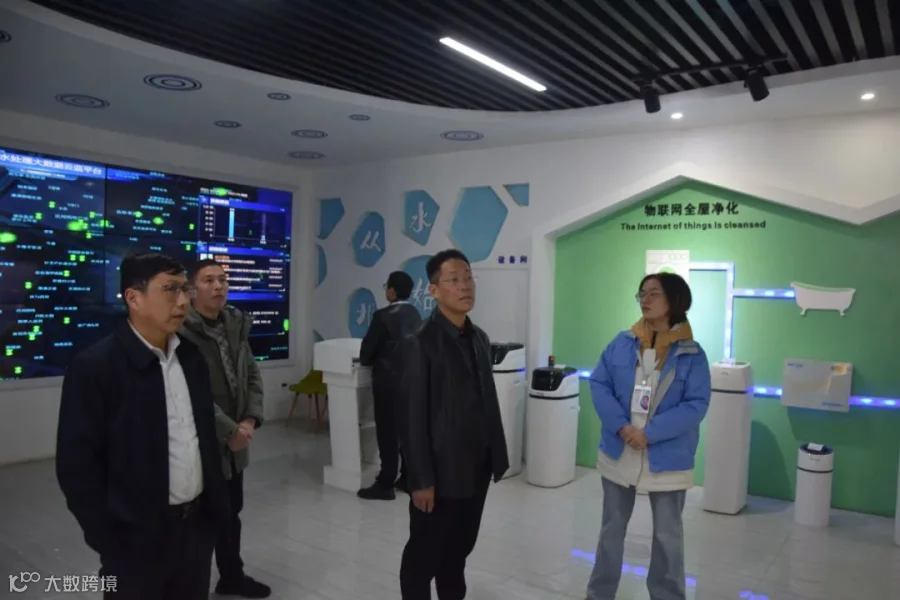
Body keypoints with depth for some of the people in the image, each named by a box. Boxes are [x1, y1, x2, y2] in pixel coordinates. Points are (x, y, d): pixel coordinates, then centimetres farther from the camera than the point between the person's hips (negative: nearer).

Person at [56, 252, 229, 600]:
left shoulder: (192, 356, 4)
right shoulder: (94, 367, -14)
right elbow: (77, 465, -12)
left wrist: (217, 505, 8)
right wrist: (111, 542, -12)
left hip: (198, 525, 5)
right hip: (138, 538, -5)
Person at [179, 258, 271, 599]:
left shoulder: (236, 325, 7)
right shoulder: (182, 330, -17)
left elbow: (252, 376, 8)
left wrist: (250, 420, -6)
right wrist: (230, 431, -17)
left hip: (235, 441, 7)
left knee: (231, 511, 21)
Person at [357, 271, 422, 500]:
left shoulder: (383, 316, -15)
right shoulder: (415, 314, 7)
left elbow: (367, 348, -10)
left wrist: (368, 361, 11)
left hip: (389, 380, -7)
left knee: (388, 432, -2)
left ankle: (385, 485, 4)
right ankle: (409, 478, 21)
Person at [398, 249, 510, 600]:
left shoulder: (480, 339, 8)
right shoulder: (420, 344, -14)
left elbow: (489, 401, 11)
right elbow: (413, 417, -16)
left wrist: (498, 457, 11)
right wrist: (421, 480, -16)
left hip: (476, 469, 7)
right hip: (441, 472, -6)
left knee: (460, 549, 20)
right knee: (424, 555, 10)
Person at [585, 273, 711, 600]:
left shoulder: (691, 353, -8)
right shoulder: (622, 343, -1)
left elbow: (696, 405, -13)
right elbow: (599, 384, -3)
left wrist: (650, 433, -22)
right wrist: (621, 426, -17)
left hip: (667, 458, -2)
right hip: (619, 452, 3)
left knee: (668, 535, 14)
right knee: (612, 528, 18)